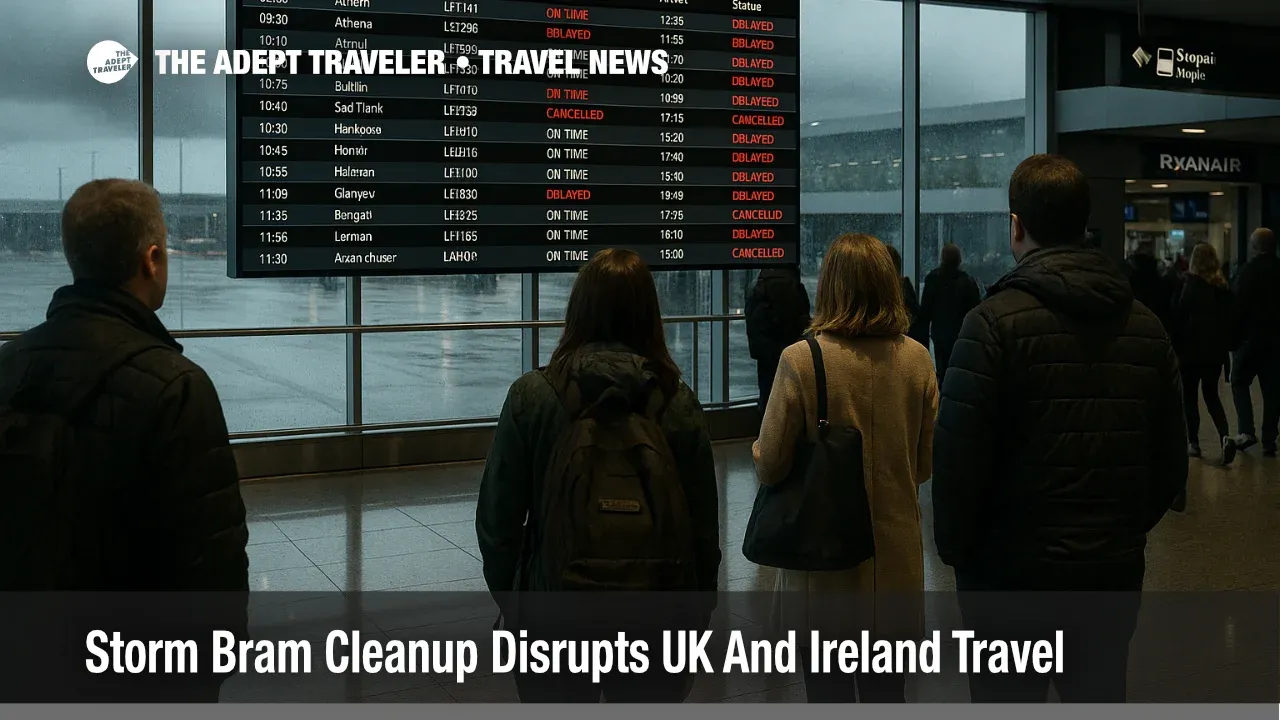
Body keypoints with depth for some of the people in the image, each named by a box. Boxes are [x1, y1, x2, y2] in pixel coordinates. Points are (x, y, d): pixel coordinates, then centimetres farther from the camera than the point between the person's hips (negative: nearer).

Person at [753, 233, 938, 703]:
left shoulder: (801, 360, -15)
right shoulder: (917, 359, -3)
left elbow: (769, 467, -13)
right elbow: (926, 465, 5)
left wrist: (758, 451, 9)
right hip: (896, 565, 4)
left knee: (829, 692, 8)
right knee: (887, 692, 17)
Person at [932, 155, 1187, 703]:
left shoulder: (997, 321, -14)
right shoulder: (1145, 326, 4)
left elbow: (957, 457, -16)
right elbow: (1171, 463, 9)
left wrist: (954, 546, -1)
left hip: (1012, 574, -5)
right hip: (1115, 574, 5)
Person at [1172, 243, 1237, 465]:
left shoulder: (1191, 285, -11)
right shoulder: (1223, 287, 3)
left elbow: (1179, 318, -12)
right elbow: (1230, 318, 6)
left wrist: (1176, 346, -4)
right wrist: (1226, 345, 14)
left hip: (1193, 349, -5)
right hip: (1216, 350, 5)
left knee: (1190, 397, 6)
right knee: (1211, 395, 13)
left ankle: (1193, 442, 7)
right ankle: (1224, 435, -8)